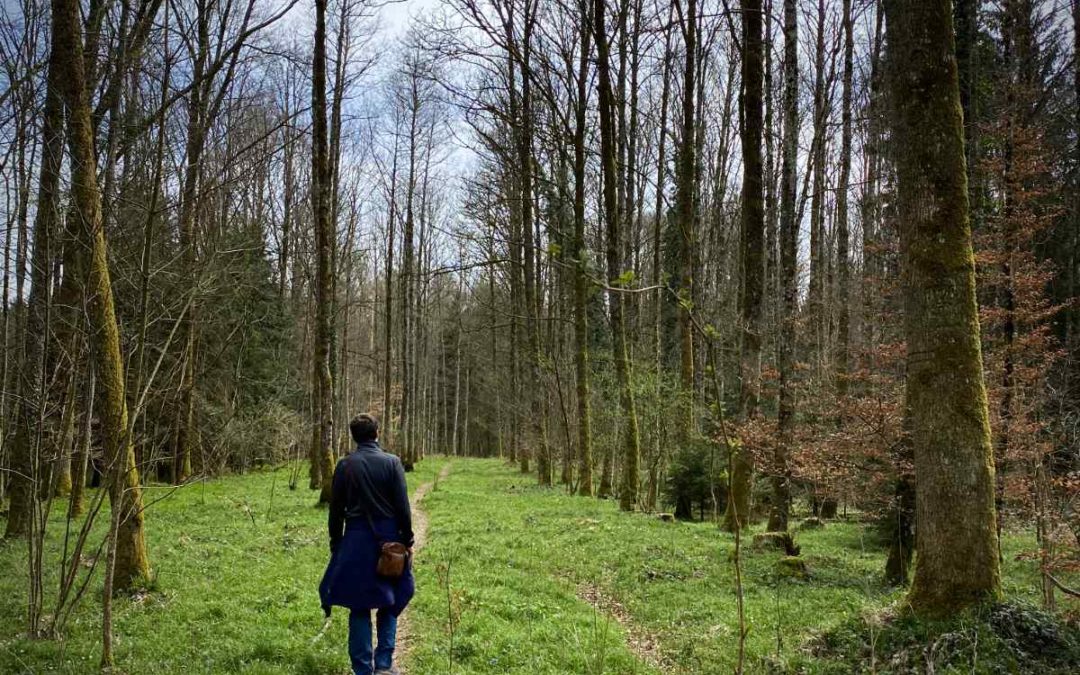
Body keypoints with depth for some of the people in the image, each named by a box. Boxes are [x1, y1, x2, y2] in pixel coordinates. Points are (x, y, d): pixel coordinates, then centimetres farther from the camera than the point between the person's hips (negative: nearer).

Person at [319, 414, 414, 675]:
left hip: (356, 539, 1)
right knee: (389, 602, 14)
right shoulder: (392, 462, -6)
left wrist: (336, 544, 12)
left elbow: (336, 509, 2)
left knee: (359, 607, 8)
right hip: (388, 540, 0)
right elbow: (403, 507, -7)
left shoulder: (344, 465, -2)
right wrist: (407, 541, 2)